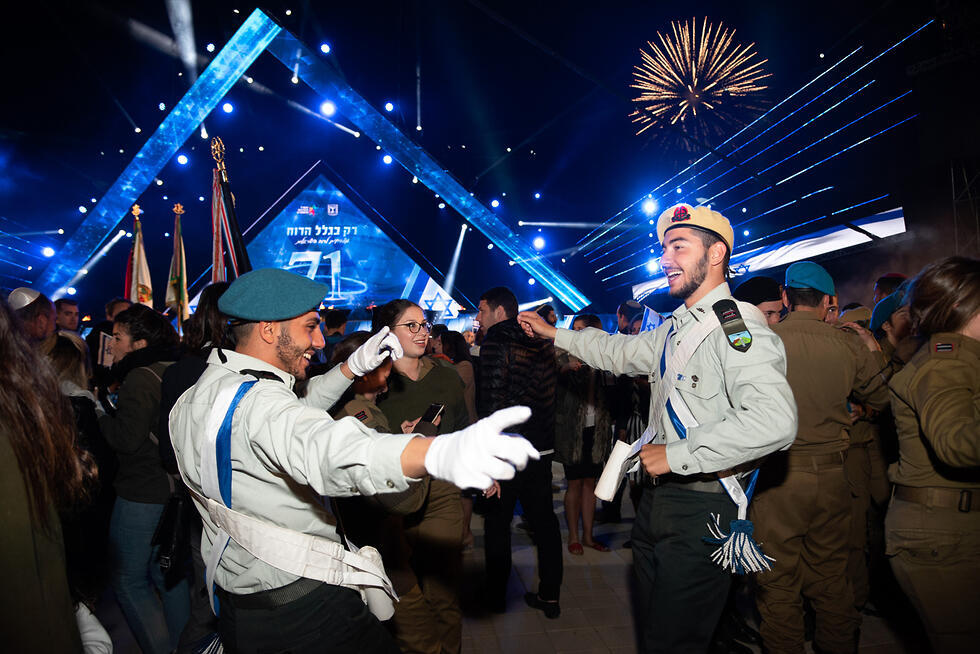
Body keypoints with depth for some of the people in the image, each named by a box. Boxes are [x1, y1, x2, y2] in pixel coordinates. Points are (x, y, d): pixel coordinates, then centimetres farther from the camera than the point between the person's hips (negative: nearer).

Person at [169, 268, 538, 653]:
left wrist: (352, 368, 6)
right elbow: (324, 448, -48)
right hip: (303, 608, -9)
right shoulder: (255, 401, -27)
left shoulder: (199, 396, 6)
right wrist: (439, 453, -66)